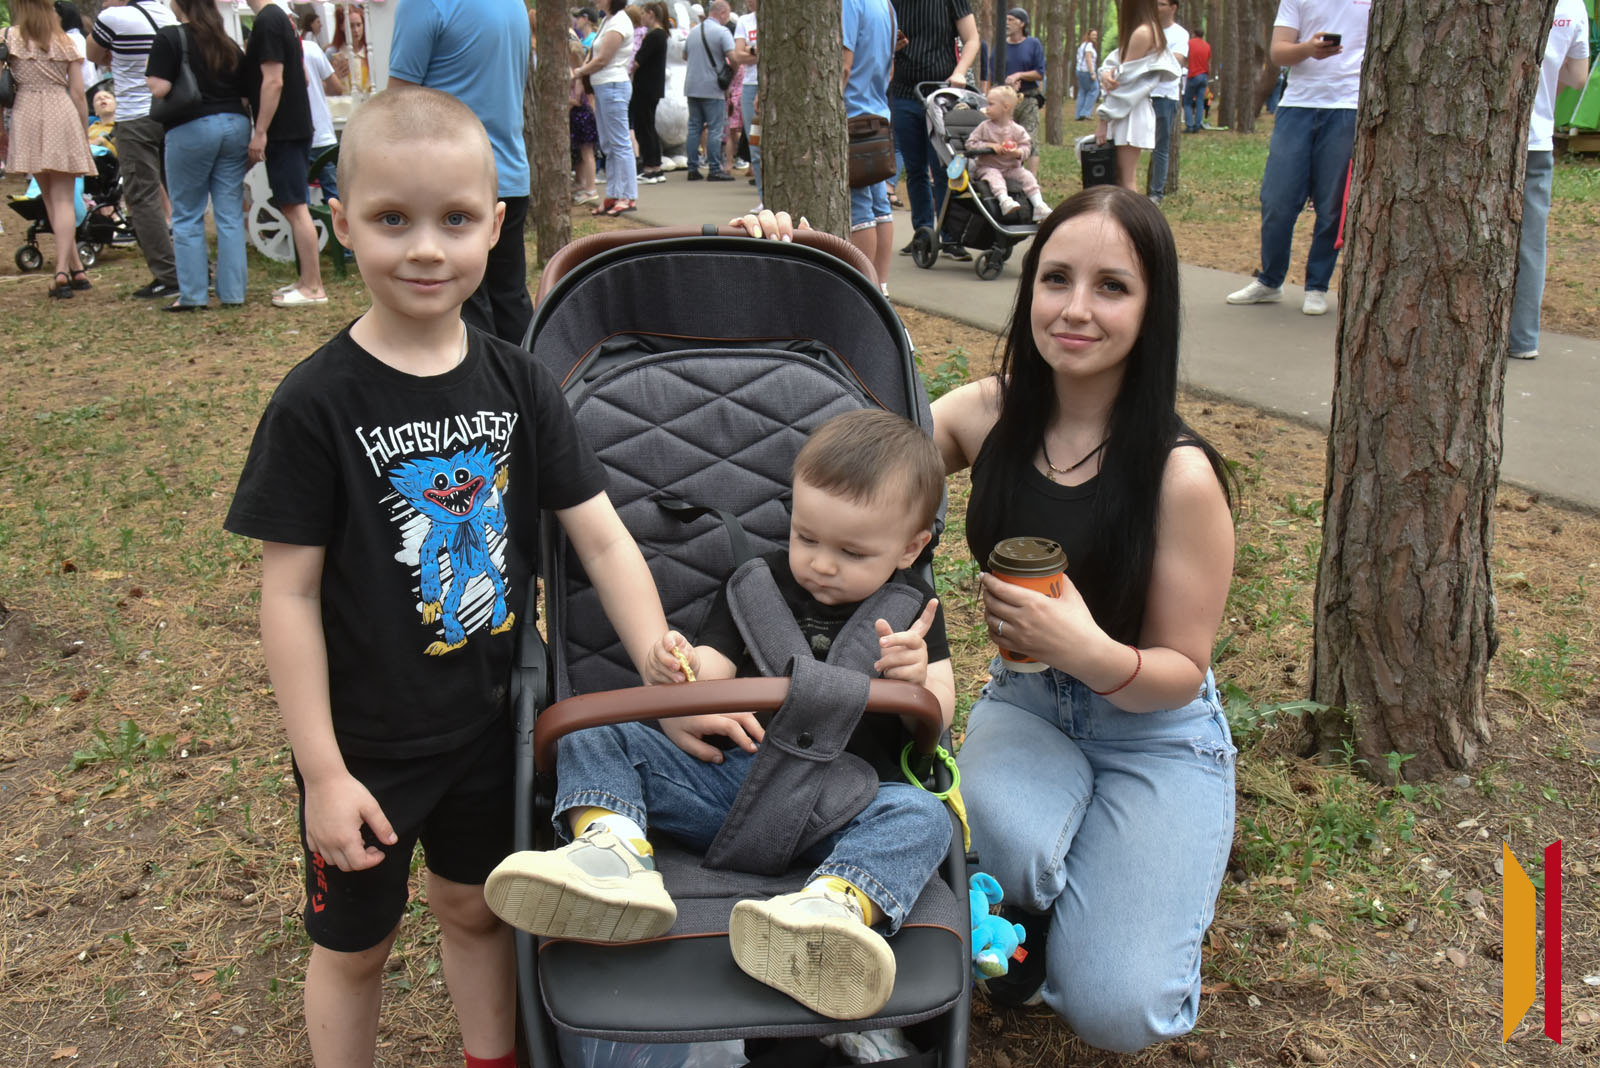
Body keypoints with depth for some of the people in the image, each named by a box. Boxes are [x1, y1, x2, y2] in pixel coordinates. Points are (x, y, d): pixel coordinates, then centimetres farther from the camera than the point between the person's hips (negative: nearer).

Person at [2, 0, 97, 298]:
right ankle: (63, 271, -14)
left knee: (50, 199, 11)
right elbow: (78, 93, 5)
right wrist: (84, 135, 13)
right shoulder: (64, 41, 7)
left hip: (27, 118, 0)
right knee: (63, 199, -1)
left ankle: (75, 268, 12)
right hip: (63, 117, 0)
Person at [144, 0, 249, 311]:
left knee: (187, 216, 6)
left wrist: (149, 70, 7)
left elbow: (159, 89, -13)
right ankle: (232, 293, 6)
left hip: (192, 129, -4)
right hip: (235, 126, 5)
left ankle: (192, 294, 6)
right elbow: (245, 94, 10)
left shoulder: (169, 38, -5)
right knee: (231, 214, 6)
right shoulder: (229, 44, 11)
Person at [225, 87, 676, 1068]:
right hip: (367, 742, -3)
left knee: (476, 908, 23)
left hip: (489, 721, 4)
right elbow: (290, 593, -15)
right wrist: (324, 773, -15)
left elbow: (602, 537, -7)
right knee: (356, 942, 17)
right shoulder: (319, 406, -18)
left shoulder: (519, 384, -6)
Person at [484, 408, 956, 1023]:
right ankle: (615, 846, -43)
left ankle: (836, 901, -62)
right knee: (592, 737, -13)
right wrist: (680, 674, -17)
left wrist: (918, 680, -18)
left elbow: (936, 718, 5)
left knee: (920, 816, -33)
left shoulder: (908, 608, 10)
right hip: (723, 775, 2)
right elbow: (711, 669, 8)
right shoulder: (757, 585, 14)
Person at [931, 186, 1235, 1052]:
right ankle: (1032, 916, 3)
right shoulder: (986, 415, -10)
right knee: (1004, 844, -35)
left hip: (1155, 731, -2)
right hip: (1024, 703, 2)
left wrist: (1094, 653, -36)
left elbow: (1181, 672, -13)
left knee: (1115, 1014, -18)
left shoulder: (1181, 475, -20)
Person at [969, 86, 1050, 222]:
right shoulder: (984, 127, 1)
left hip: (1012, 167, 2)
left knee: (1027, 176, -20)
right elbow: (970, 143, -2)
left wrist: (1018, 153, -21)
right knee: (994, 177, -35)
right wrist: (990, 146, -15)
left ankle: (1039, 205, -26)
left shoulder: (1017, 129, 1)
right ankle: (1004, 200, -58)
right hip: (988, 166, -2)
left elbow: (1027, 146, 2)